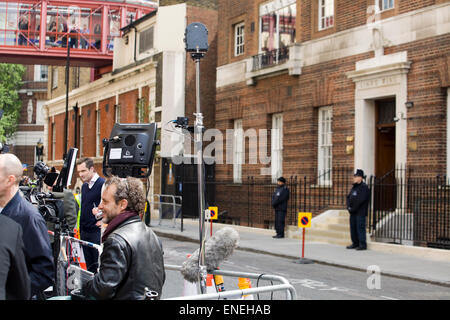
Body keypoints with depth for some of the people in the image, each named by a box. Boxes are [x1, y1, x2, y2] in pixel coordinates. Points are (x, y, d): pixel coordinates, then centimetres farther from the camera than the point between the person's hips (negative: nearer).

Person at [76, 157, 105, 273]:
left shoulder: (102, 184, -11)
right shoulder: (84, 186, 15)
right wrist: (80, 227, 17)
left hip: (97, 231, -8)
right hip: (85, 232, 8)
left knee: (99, 264, -4)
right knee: (89, 265, 13)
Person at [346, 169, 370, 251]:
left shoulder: (364, 187, -11)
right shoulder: (354, 187, 17)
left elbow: (360, 200, -19)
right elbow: (348, 197, 16)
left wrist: (353, 208, -15)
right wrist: (348, 207, 1)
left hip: (360, 212, -9)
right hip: (353, 212, 9)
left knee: (360, 228, -7)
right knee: (353, 228, 11)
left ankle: (363, 245, -2)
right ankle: (355, 243, 20)